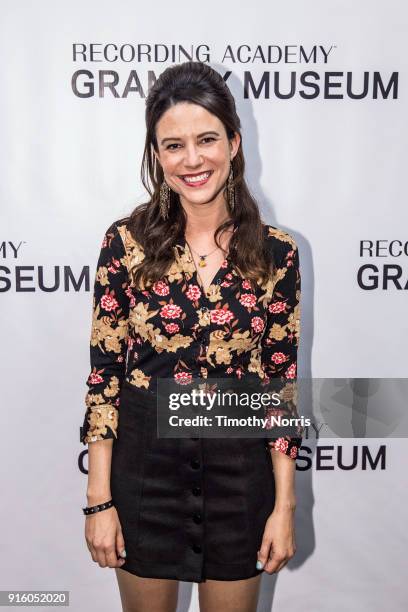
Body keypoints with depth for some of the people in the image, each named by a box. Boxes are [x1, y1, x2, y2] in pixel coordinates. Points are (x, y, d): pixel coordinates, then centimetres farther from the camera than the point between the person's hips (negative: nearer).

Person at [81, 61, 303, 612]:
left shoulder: (276, 252, -6)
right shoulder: (126, 241, -8)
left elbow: (283, 382, -2)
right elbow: (104, 372, -5)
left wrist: (284, 505, -2)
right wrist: (99, 499, -5)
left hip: (240, 467, 1)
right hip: (145, 461, 0)